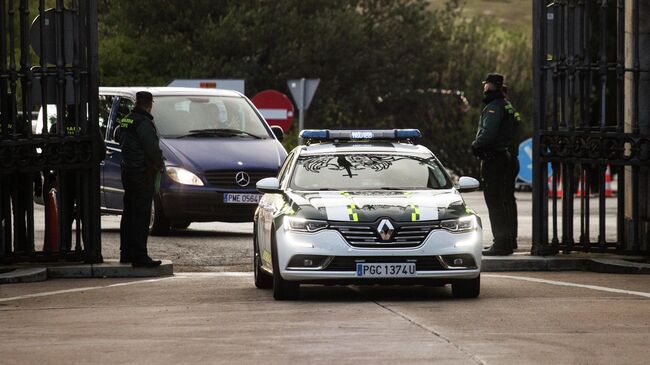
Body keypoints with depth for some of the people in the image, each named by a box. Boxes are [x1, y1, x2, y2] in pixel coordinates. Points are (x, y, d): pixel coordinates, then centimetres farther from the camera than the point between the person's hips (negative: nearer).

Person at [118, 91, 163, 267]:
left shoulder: (125, 121, 12)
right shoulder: (143, 123, -17)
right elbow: (152, 149, -21)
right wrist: (159, 165, -2)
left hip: (127, 172, 9)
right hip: (143, 173, -9)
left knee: (129, 214, 15)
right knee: (141, 215, -9)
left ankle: (126, 253, 20)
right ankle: (139, 256, -12)